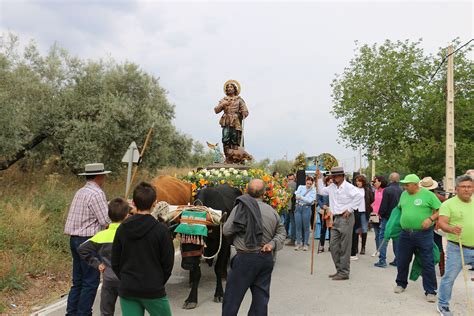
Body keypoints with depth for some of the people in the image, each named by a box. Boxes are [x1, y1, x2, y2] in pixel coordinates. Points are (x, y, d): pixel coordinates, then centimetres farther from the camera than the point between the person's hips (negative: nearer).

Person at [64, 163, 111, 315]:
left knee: (78, 280, 16)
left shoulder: (80, 192, 12)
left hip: (75, 239, 9)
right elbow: (106, 221, -17)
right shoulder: (97, 193, -15)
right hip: (89, 240, -9)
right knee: (91, 281, 1)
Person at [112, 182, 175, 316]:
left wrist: (126, 280, 14)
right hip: (153, 290, -3)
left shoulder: (122, 228, -2)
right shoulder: (161, 230, -13)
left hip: (126, 290, 4)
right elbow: (168, 263, -7)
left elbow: (115, 262, 3)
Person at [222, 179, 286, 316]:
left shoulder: (241, 207, -11)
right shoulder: (272, 211, 5)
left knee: (232, 298, 8)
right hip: (266, 258, 5)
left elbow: (226, 231, -11)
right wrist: (273, 244, -1)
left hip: (245, 258, -5)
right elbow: (281, 232, 11)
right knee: (261, 297, 14)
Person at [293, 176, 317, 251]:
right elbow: (296, 194, -7)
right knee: (298, 226, 4)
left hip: (306, 208, -2)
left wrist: (301, 197, -20)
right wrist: (297, 196, -29)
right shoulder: (300, 187, 8)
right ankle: (298, 243, 13)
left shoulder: (313, 191, 2)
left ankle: (306, 244, 12)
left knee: (306, 227, 2)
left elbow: (310, 200, -11)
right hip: (298, 207, 2)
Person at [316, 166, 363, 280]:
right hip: (336, 219, 8)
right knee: (334, 245, 11)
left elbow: (359, 196, -23)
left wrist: (350, 209, -19)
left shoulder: (348, 187, -12)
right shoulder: (332, 187, 11)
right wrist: (319, 178, 14)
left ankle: (344, 272, 7)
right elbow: (321, 191, 21)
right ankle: (339, 270, 23)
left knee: (344, 247, -1)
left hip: (346, 218, -8)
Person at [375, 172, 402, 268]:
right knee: (397, 239, 13)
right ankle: (397, 260, 17)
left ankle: (382, 260, -2)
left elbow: (383, 205, -15)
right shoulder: (402, 191, 2)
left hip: (388, 218, -5)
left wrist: (380, 214, 0)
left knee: (383, 238, 1)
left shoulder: (387, 190, -14)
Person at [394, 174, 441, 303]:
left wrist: (431, 218, -18)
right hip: (405, 234, 5)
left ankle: (430, 291, 14)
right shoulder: (404, 194, 9)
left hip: (423, 234, -5)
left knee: (427, 263, 1)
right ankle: (401, 284, 33)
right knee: (402, 261, 14)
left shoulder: (428, 195, -6)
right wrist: (401, 221, 13)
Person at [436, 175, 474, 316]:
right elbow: (442, 223, -16)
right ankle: (443, 305, 17)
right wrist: (451, 229, -35)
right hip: (457, 249, -5)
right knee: (449, 277, 0)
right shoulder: (448, 204, -6)